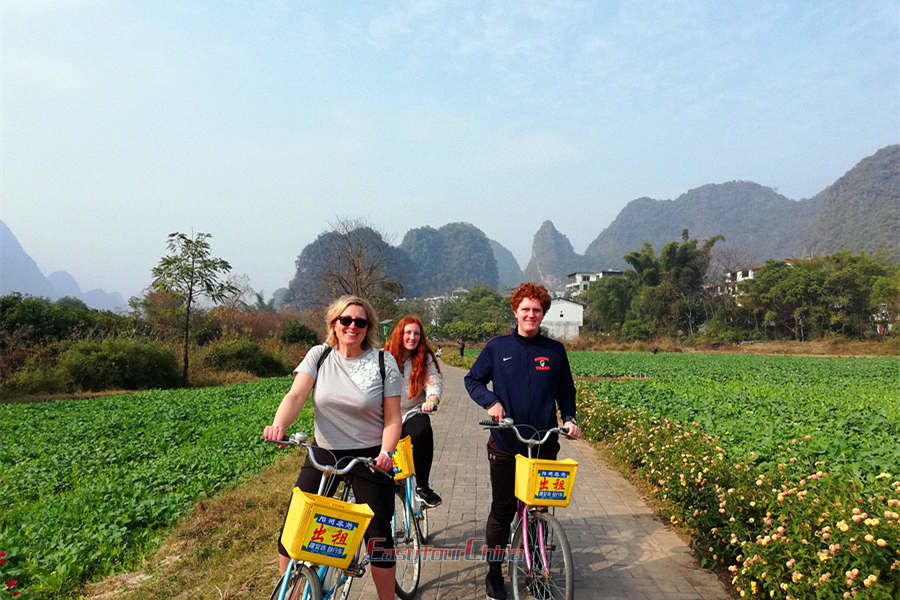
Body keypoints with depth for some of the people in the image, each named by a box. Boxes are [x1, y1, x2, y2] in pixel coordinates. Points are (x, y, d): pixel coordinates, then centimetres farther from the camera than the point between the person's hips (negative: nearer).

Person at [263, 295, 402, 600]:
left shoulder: (383, 361, -5)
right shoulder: (319, 355, 0)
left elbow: (393, 418, -5)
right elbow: (296, 395, -13)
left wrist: (386, 452, -22)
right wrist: (278, 425, -32)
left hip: (370, 457, -2)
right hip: (323, 452, 2)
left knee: (378, 537, 2)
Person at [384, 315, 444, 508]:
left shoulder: (425, 358, 5)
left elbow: (433, 381, -6)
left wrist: (431, 400, -27)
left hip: (414, 414, 0)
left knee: (423, 432, -32)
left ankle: (422, 486, -19)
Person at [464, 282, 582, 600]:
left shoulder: (555, 350, 4)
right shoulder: (498, 347, 0)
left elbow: (566, 392, 14)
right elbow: (473, 380, 7)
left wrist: (569, 418, -3)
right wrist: (491, 402, -10)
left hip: (544, 444, 1)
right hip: (505, 445, -1)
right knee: (502, 510, 9)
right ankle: (494, 571, 25)